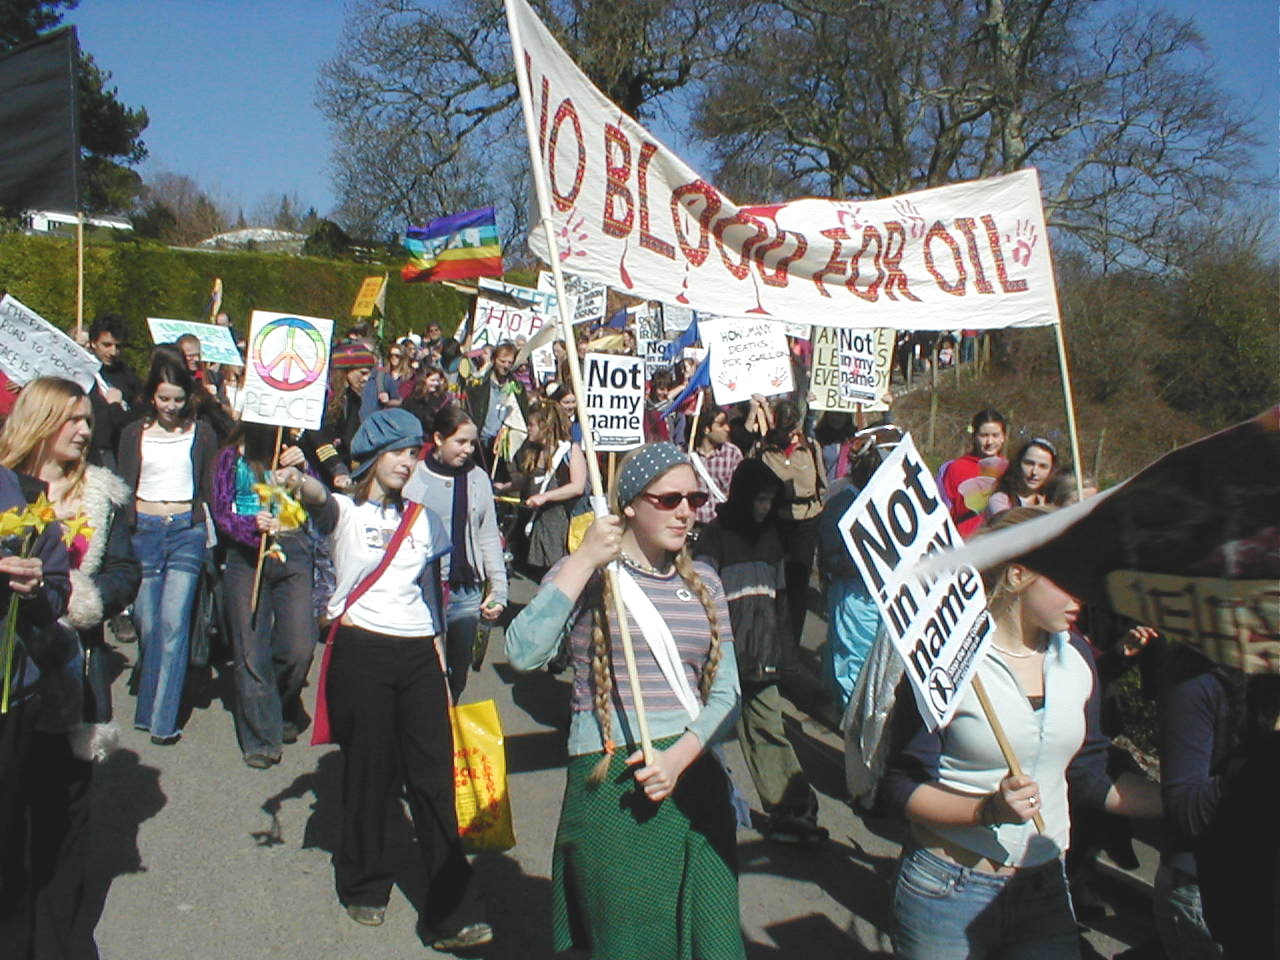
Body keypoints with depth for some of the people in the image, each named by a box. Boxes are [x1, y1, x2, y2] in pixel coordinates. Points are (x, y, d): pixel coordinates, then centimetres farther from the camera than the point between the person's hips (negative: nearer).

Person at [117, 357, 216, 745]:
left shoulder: (201, 433, 6)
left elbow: (211, 488, 8)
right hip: (143, 531, 2)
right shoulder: (134, 434, 9)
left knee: (173, 622, -9)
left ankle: (162, 719, -5)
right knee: (147, 623, 6)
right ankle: (149, 705, 25)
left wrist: (214, 533, -1)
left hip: (186, 530, -1)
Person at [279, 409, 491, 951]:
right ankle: (364, 886, 31)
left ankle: (451, 912, 4)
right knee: (370, 773, 7)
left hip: (418, 654, 3)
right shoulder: (346, 512, 0)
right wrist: (301, 482, -49)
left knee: (434, 777, -1)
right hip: (361, 649, -3)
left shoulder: (423, 521, 13)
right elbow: (322, 501, -25)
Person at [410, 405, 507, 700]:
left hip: (467, 593, 3)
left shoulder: (478, 477, 5)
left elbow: (488, 538, 8)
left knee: (458, 675, 13)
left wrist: (498, 590, 2)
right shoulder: (414, 476, -5)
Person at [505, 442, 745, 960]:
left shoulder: (703, 582, 10)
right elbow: (523, 653, -20)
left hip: (694, 777, 4)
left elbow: (726, 694, 6)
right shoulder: (585, 573, -3)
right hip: (610, 785, -4)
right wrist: (584, 561, -20)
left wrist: (678, 757, -10)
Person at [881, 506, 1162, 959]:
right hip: (947, 889, -5)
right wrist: (990, 809, -28)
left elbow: (1090, 778, 10)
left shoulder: (1075, 655, 3)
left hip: (1046, 889, 5)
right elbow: (901, 788, -14)